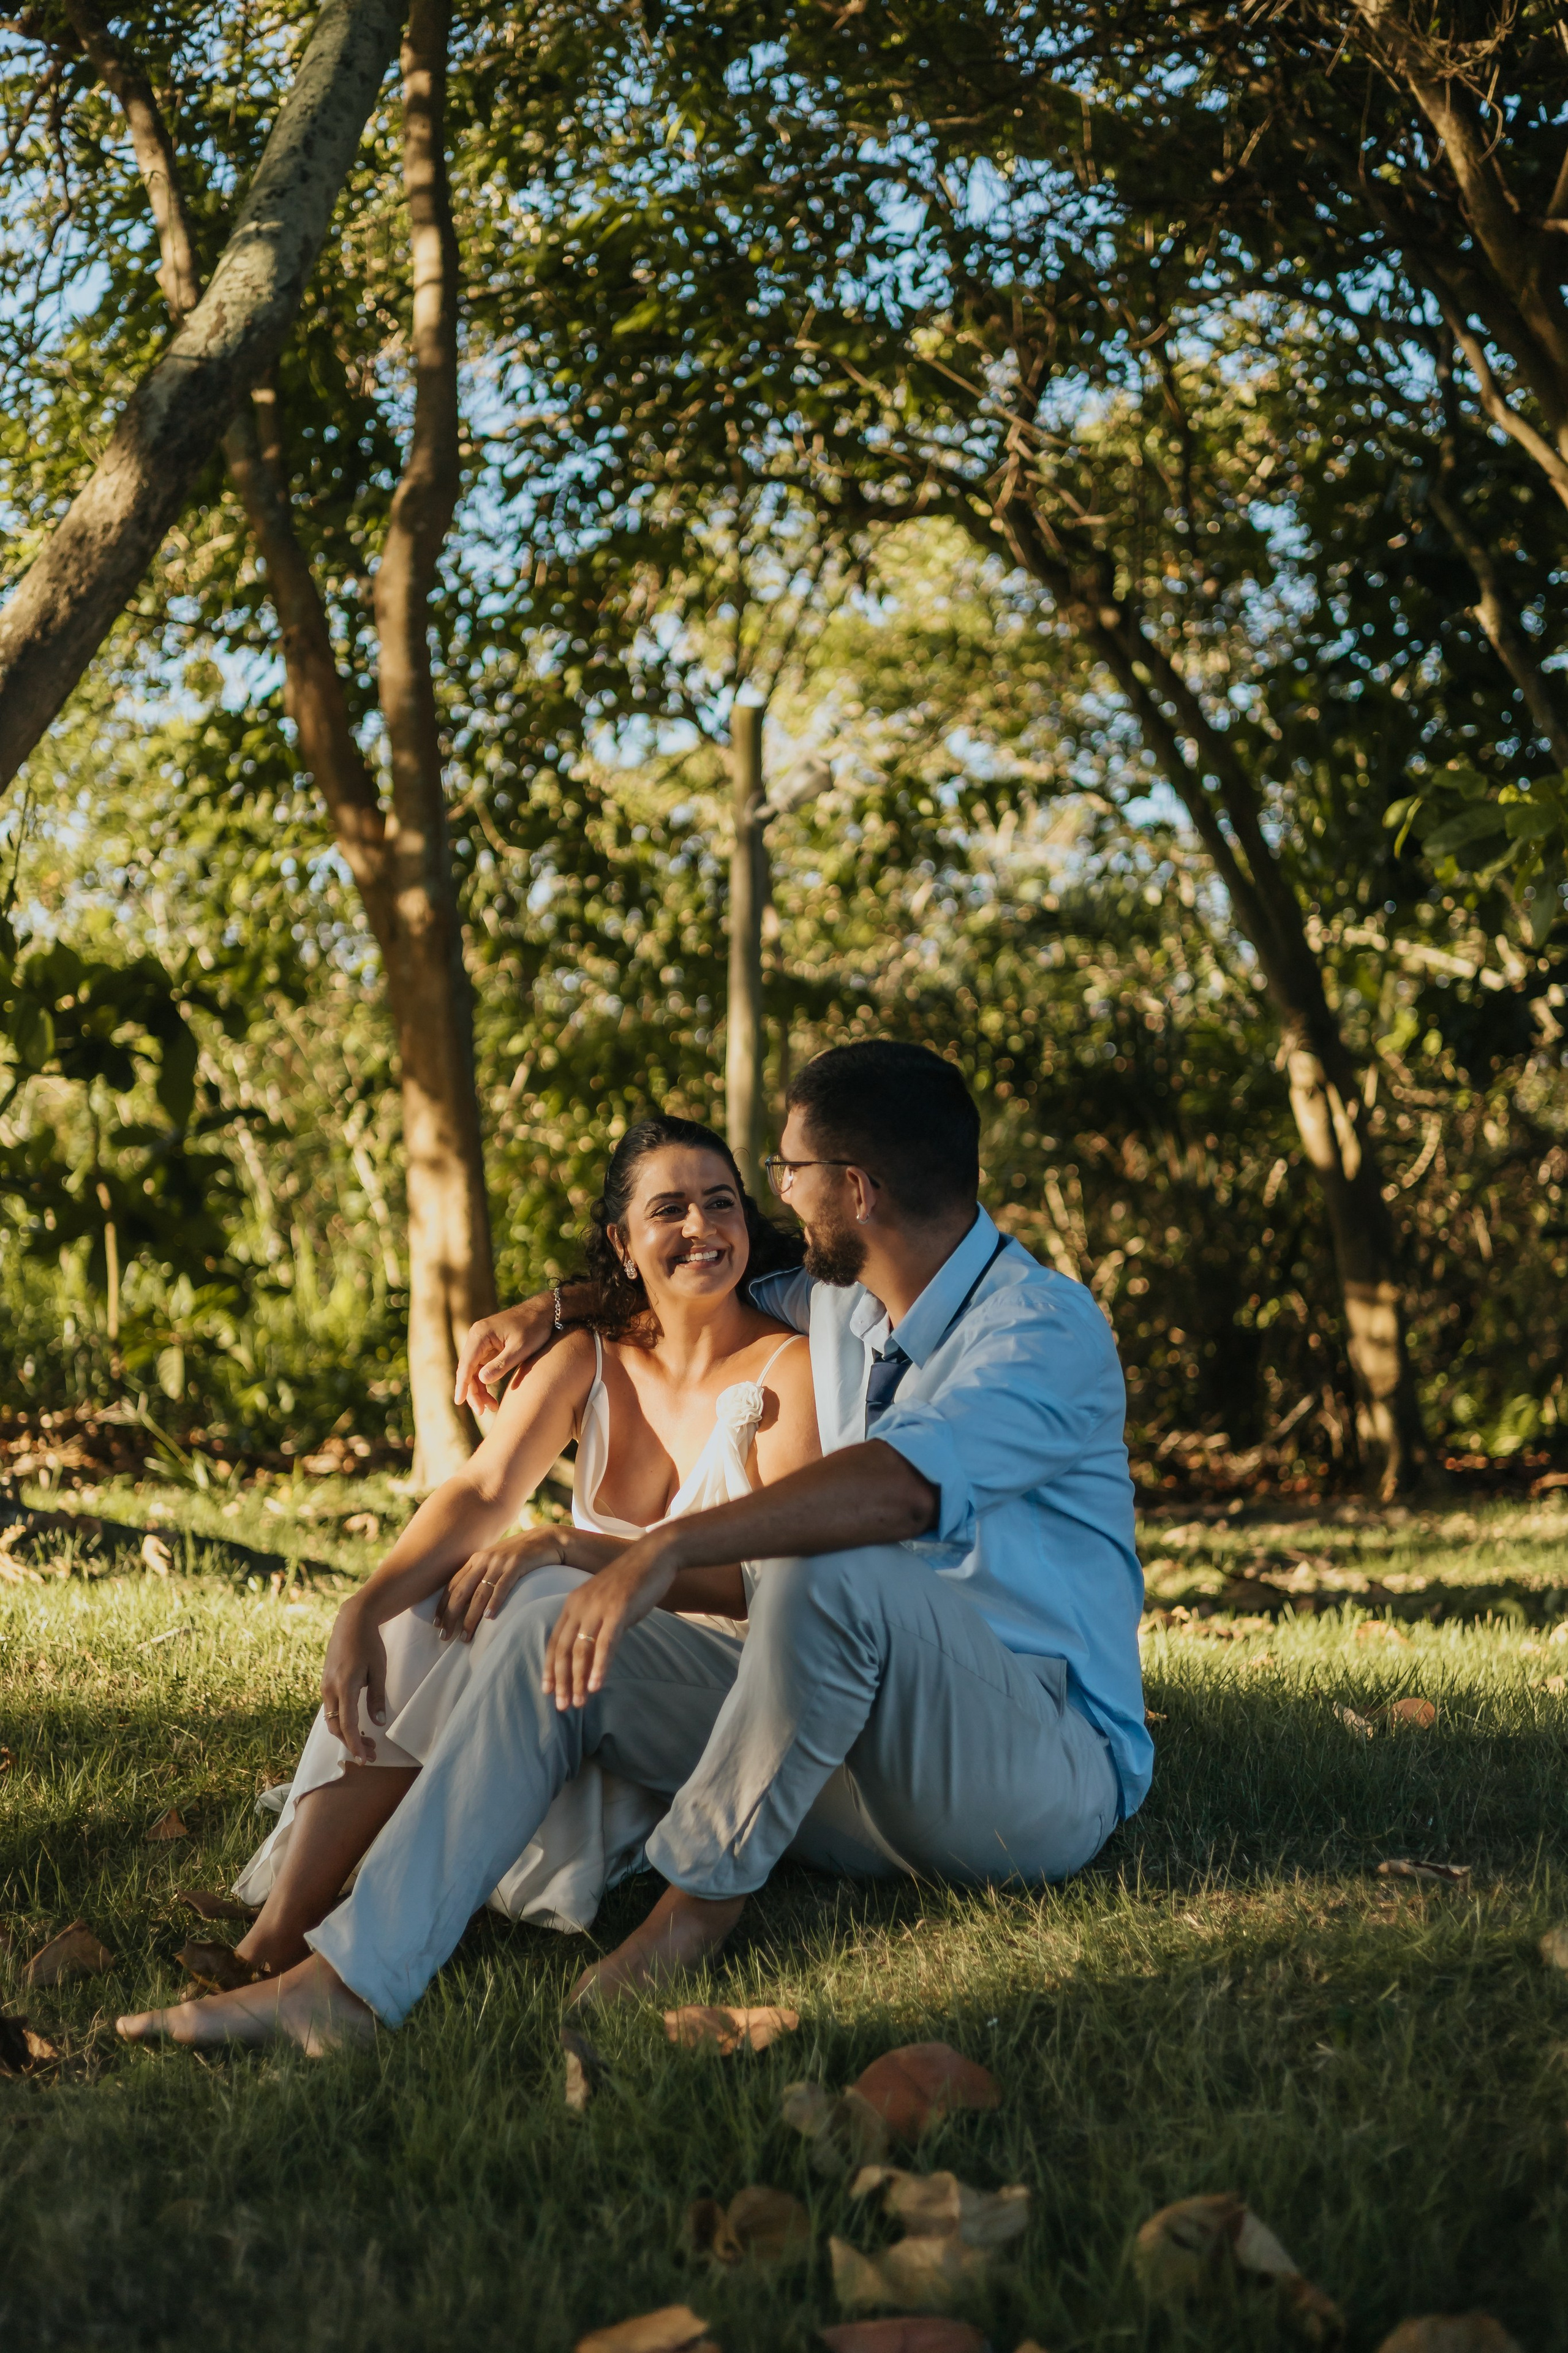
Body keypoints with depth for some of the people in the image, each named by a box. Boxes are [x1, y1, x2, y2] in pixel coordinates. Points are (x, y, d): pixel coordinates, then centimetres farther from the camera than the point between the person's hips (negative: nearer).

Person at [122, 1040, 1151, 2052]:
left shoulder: (1045, 1326, -14)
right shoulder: (843, 1309, 14)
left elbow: (905, 1485, -35)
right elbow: (718, 1290, 40)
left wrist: (671, 1547, -40)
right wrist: (557, 1309, 32)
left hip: (1043, 1779, -8)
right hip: (867, 1786, 8)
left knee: (826, 1573, -37)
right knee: (555, 1637, -7)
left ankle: (706, 1892, -16)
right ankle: (346, 1982, -17)